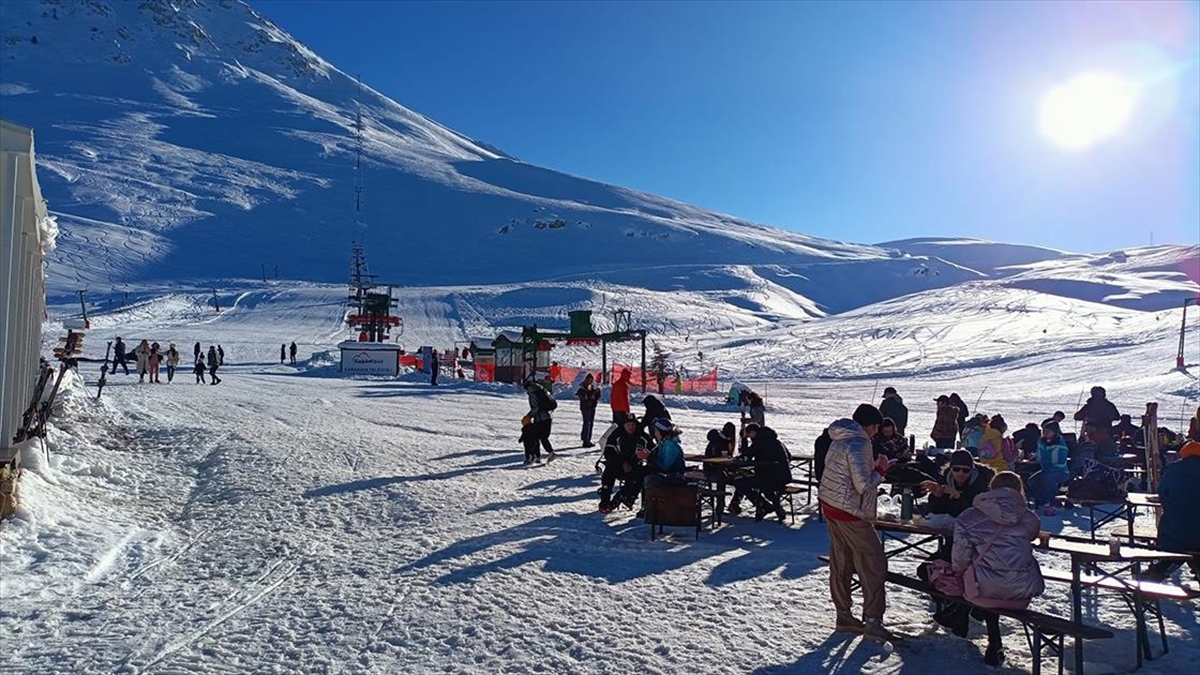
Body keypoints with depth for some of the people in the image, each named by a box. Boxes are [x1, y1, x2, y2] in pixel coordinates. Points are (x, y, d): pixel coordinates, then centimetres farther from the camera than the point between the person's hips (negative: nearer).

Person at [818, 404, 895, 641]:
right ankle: (872, 621, 7)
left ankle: (844, 616, 25)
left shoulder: (841, 440, 9)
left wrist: (873, 468, 9)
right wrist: (880, 471, -7)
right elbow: (863, 485, -22)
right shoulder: (858, 444, -19)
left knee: (841, 563, 16)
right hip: (849, 513, -9)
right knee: (873, 564, 2)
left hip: (831, 506, 9)